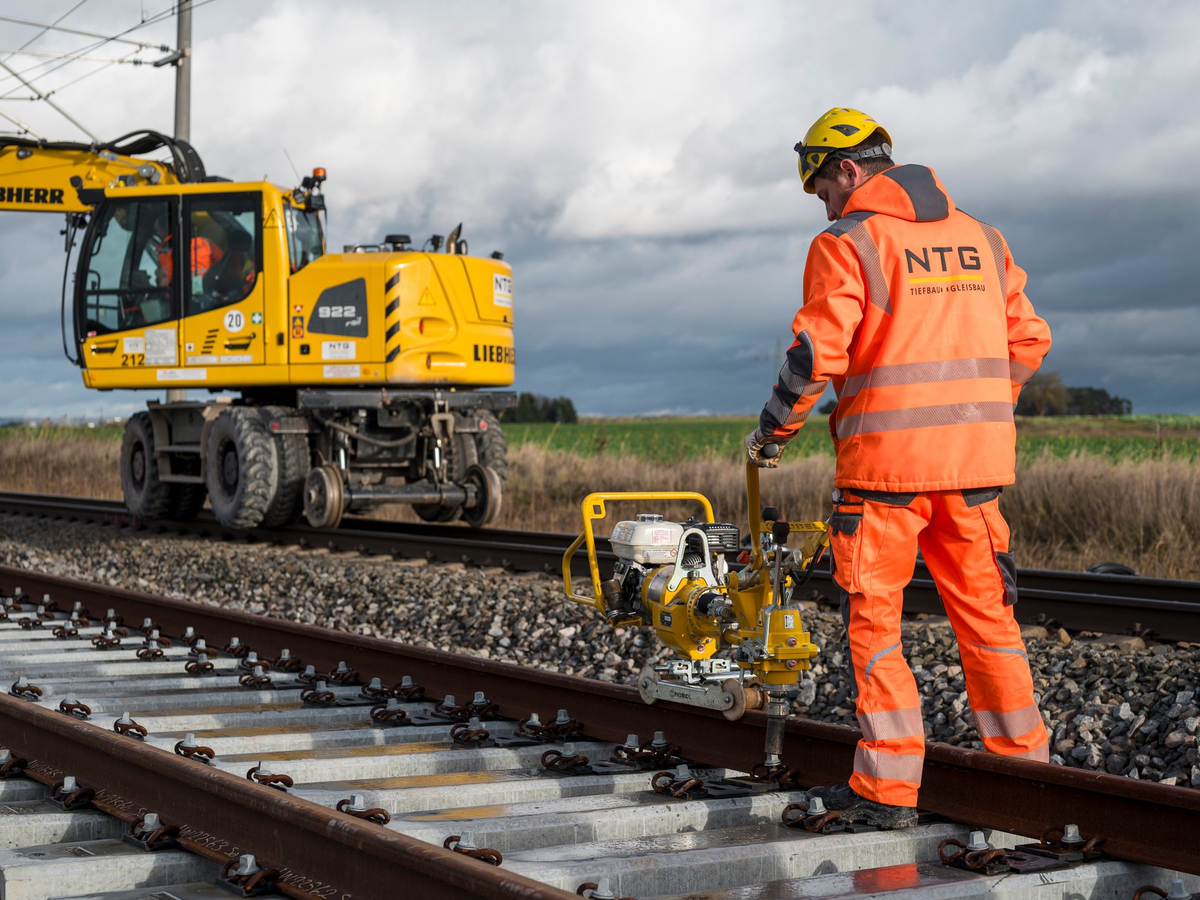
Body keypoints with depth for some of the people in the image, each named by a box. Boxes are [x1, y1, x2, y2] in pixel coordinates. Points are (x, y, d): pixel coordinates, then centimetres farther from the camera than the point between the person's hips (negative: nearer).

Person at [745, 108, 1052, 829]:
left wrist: (772, 431, 2)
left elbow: (817, 353, -12)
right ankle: (1025, 765, 19)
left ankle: (889, 788, 2)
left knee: (874, 618, 3)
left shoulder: (847, 244, -5)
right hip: (979, 459, 6)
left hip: (887, 458, -5)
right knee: (985, 610, 14)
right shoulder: (981, 237, 14)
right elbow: (1029, 340, 15)